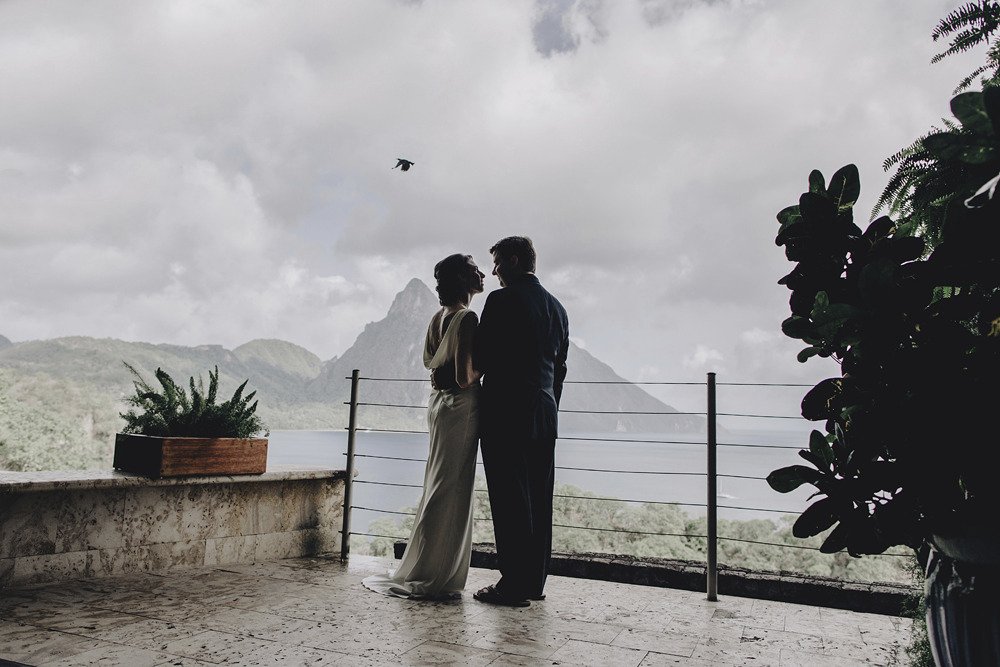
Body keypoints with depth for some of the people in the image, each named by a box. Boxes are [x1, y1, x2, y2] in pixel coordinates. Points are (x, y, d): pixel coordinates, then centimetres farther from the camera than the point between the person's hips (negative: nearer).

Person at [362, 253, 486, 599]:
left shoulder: (438, 318, 9)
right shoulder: (467, 318, -17)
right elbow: (464, 376, -21)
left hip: (438, 402, 9)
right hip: (460, 406, -9)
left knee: (438, 487, 16)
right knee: (451, 491, -1)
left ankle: (423, 572, 25)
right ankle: (431, 578, 7)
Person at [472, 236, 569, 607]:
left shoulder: (502, 300, -8)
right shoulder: (557, 307, 15)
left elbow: (480, 358, -10)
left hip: (506, 414, -7)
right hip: (544, 417, 8)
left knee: (511, 500, -3)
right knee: (538, 500, 11)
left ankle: (514, 585, 2)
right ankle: (534, 582, 20)